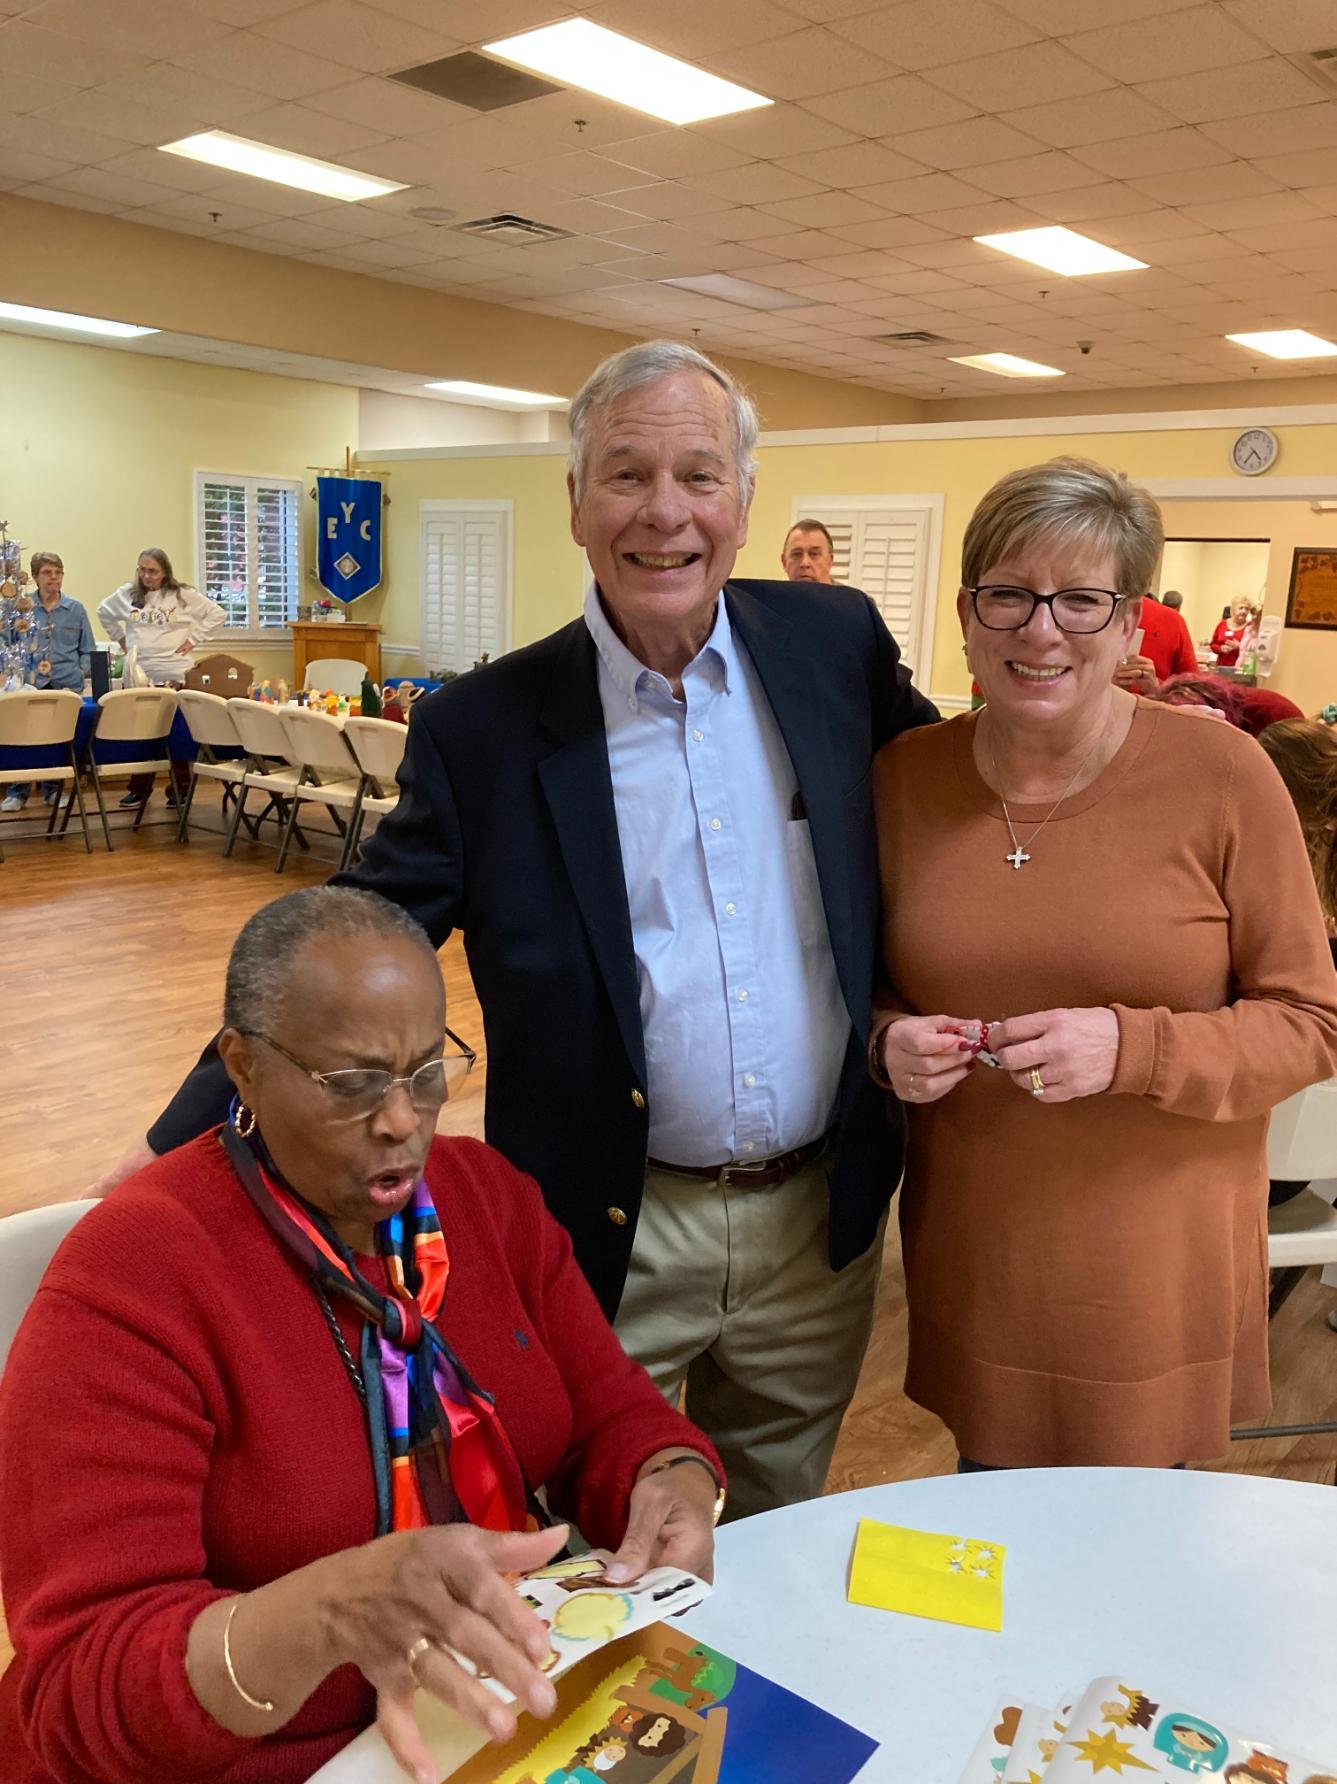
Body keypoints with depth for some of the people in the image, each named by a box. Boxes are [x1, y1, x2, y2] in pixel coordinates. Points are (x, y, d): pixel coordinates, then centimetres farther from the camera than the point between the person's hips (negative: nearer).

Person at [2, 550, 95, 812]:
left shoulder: (76, 609, 5)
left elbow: (87, 650, 10)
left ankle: (54, 790, 21)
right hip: (30, 685, -1)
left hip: (67, 685, 1)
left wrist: (82, 673, -2)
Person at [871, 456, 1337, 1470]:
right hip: (973, 1261, 2)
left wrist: (1133, 1049, -22)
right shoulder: (905, 777, -4)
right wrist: (889, 1041, -12)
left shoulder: (1222, 775, -12)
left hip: (1155, 1266, -2)